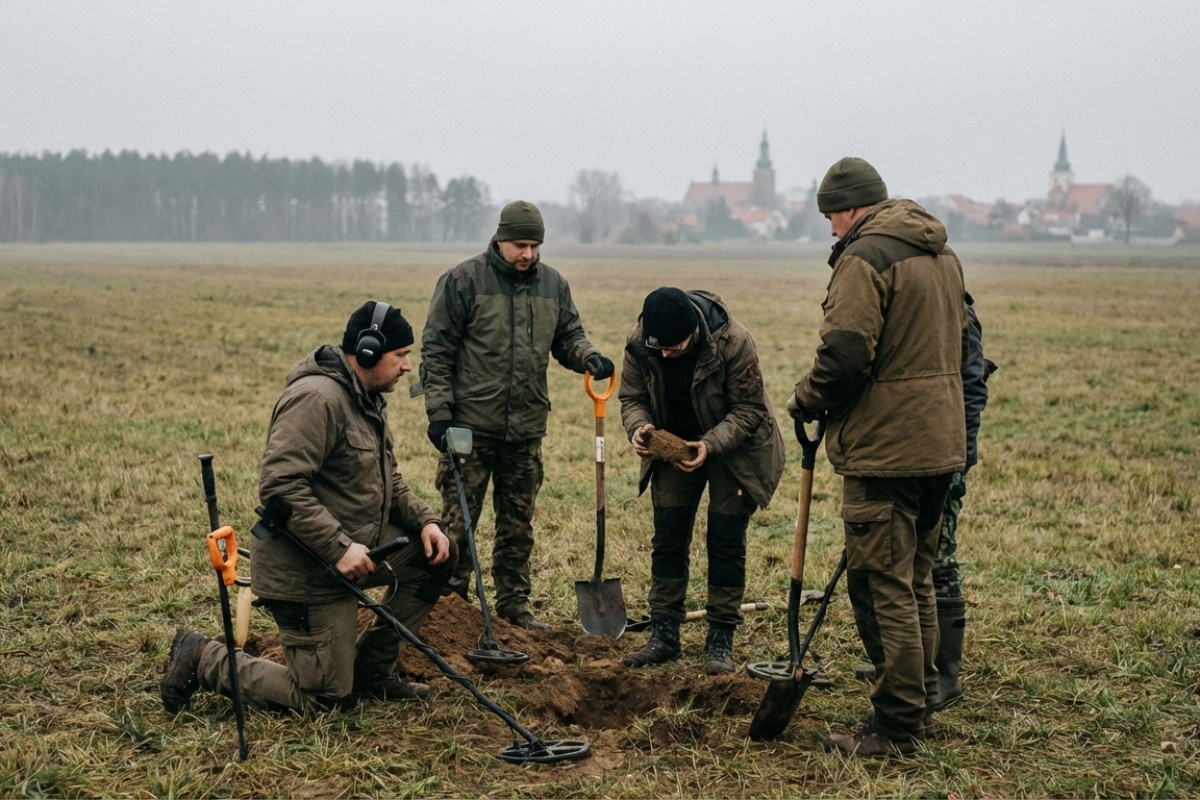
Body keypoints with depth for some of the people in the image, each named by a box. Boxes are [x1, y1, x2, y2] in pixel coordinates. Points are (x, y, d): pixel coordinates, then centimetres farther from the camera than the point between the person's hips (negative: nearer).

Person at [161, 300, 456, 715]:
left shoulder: (367, 398, 11)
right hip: (306, 572, -10)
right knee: (322, 697, -4)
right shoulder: (317, 398, -22)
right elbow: (280, 487, -29)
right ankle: (203, 659, 10)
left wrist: (424, 520, 1)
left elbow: (386, 480, 19)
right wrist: (339, 547, -32)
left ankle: (370, 670, 13)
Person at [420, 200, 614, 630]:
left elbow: (567, 338, 14)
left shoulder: (553, 285, 7)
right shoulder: (463, 281, -7)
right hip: (470, 424, -5)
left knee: (518, 523, 12)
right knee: (458, 519, 0)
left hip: (526, 428, 5)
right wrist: (439, 413, -12)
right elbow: (436, 350, -7)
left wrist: (589, 357, -10)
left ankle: (514, 602, 23)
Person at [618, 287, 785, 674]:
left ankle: (721, 640, 6)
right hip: (673, 445, 4)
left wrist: (710, 445, -34)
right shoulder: (639, 343, -20)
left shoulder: (733, 341, -30)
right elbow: (632, 397, -5)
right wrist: (639, 426, -27)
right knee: (667, 540, 3)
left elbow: (749, 409, -22)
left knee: (725, 543, -2)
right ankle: (663, 635, 12)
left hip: (732, 449, -3)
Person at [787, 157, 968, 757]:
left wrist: (806, 403, -4)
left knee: (882, 586, -4)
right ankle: (919, 703, 27)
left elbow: (844, 356, -21)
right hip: (941, 443, 9)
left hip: (885, 449, -9)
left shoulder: (864, 257, -14)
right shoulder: (942, 256, 15)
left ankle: (896, 726, 0)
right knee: (915, 580, 18)